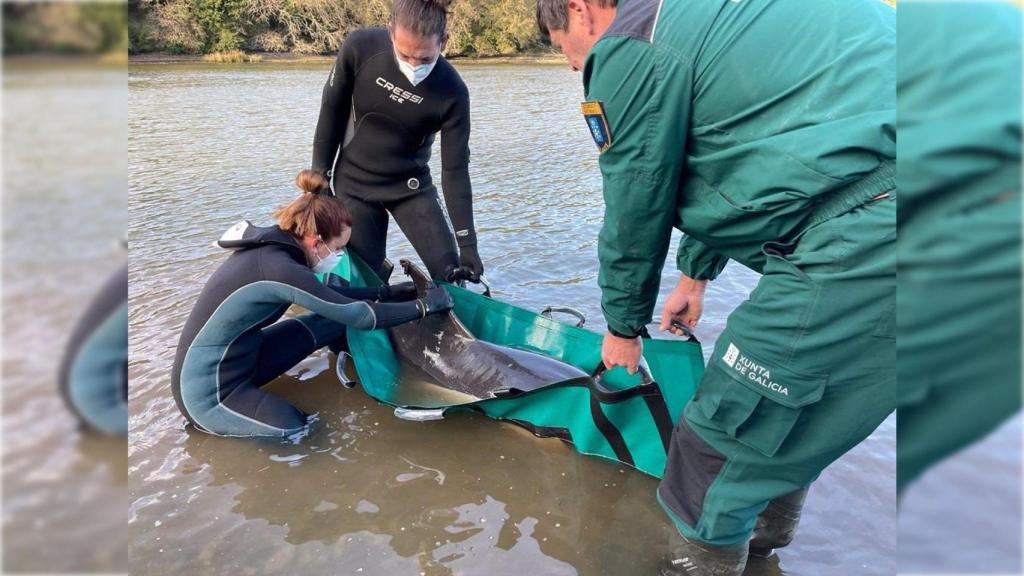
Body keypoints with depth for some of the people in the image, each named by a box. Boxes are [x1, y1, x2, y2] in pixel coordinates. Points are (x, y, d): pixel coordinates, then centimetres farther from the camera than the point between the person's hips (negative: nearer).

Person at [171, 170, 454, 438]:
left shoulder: (269, 247, -1)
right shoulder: (278, 267, -28)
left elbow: (327, 294, 12)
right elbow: (360, 316, -24)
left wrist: (387, 292, 7)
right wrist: (424, 306, -12)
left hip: (239, 360, 8)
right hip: (208, 392, -8)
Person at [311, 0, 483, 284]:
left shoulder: (452, 92, -23)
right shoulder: (359, 48, -21)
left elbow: (455, 170, -17)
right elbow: (332, 110, -5)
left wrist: (467, 243, -17)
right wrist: (320, 173, 0)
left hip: (411, 185, 0)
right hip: (354, 183, 1)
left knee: (451, 274, -3)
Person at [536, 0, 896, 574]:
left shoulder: (629, 47, -5)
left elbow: (635, 212, 1)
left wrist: (624, 326, 17)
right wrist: (696, 273, 39)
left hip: (864, 239, -10)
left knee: (718, 436, 5)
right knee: (783, 405, 27)